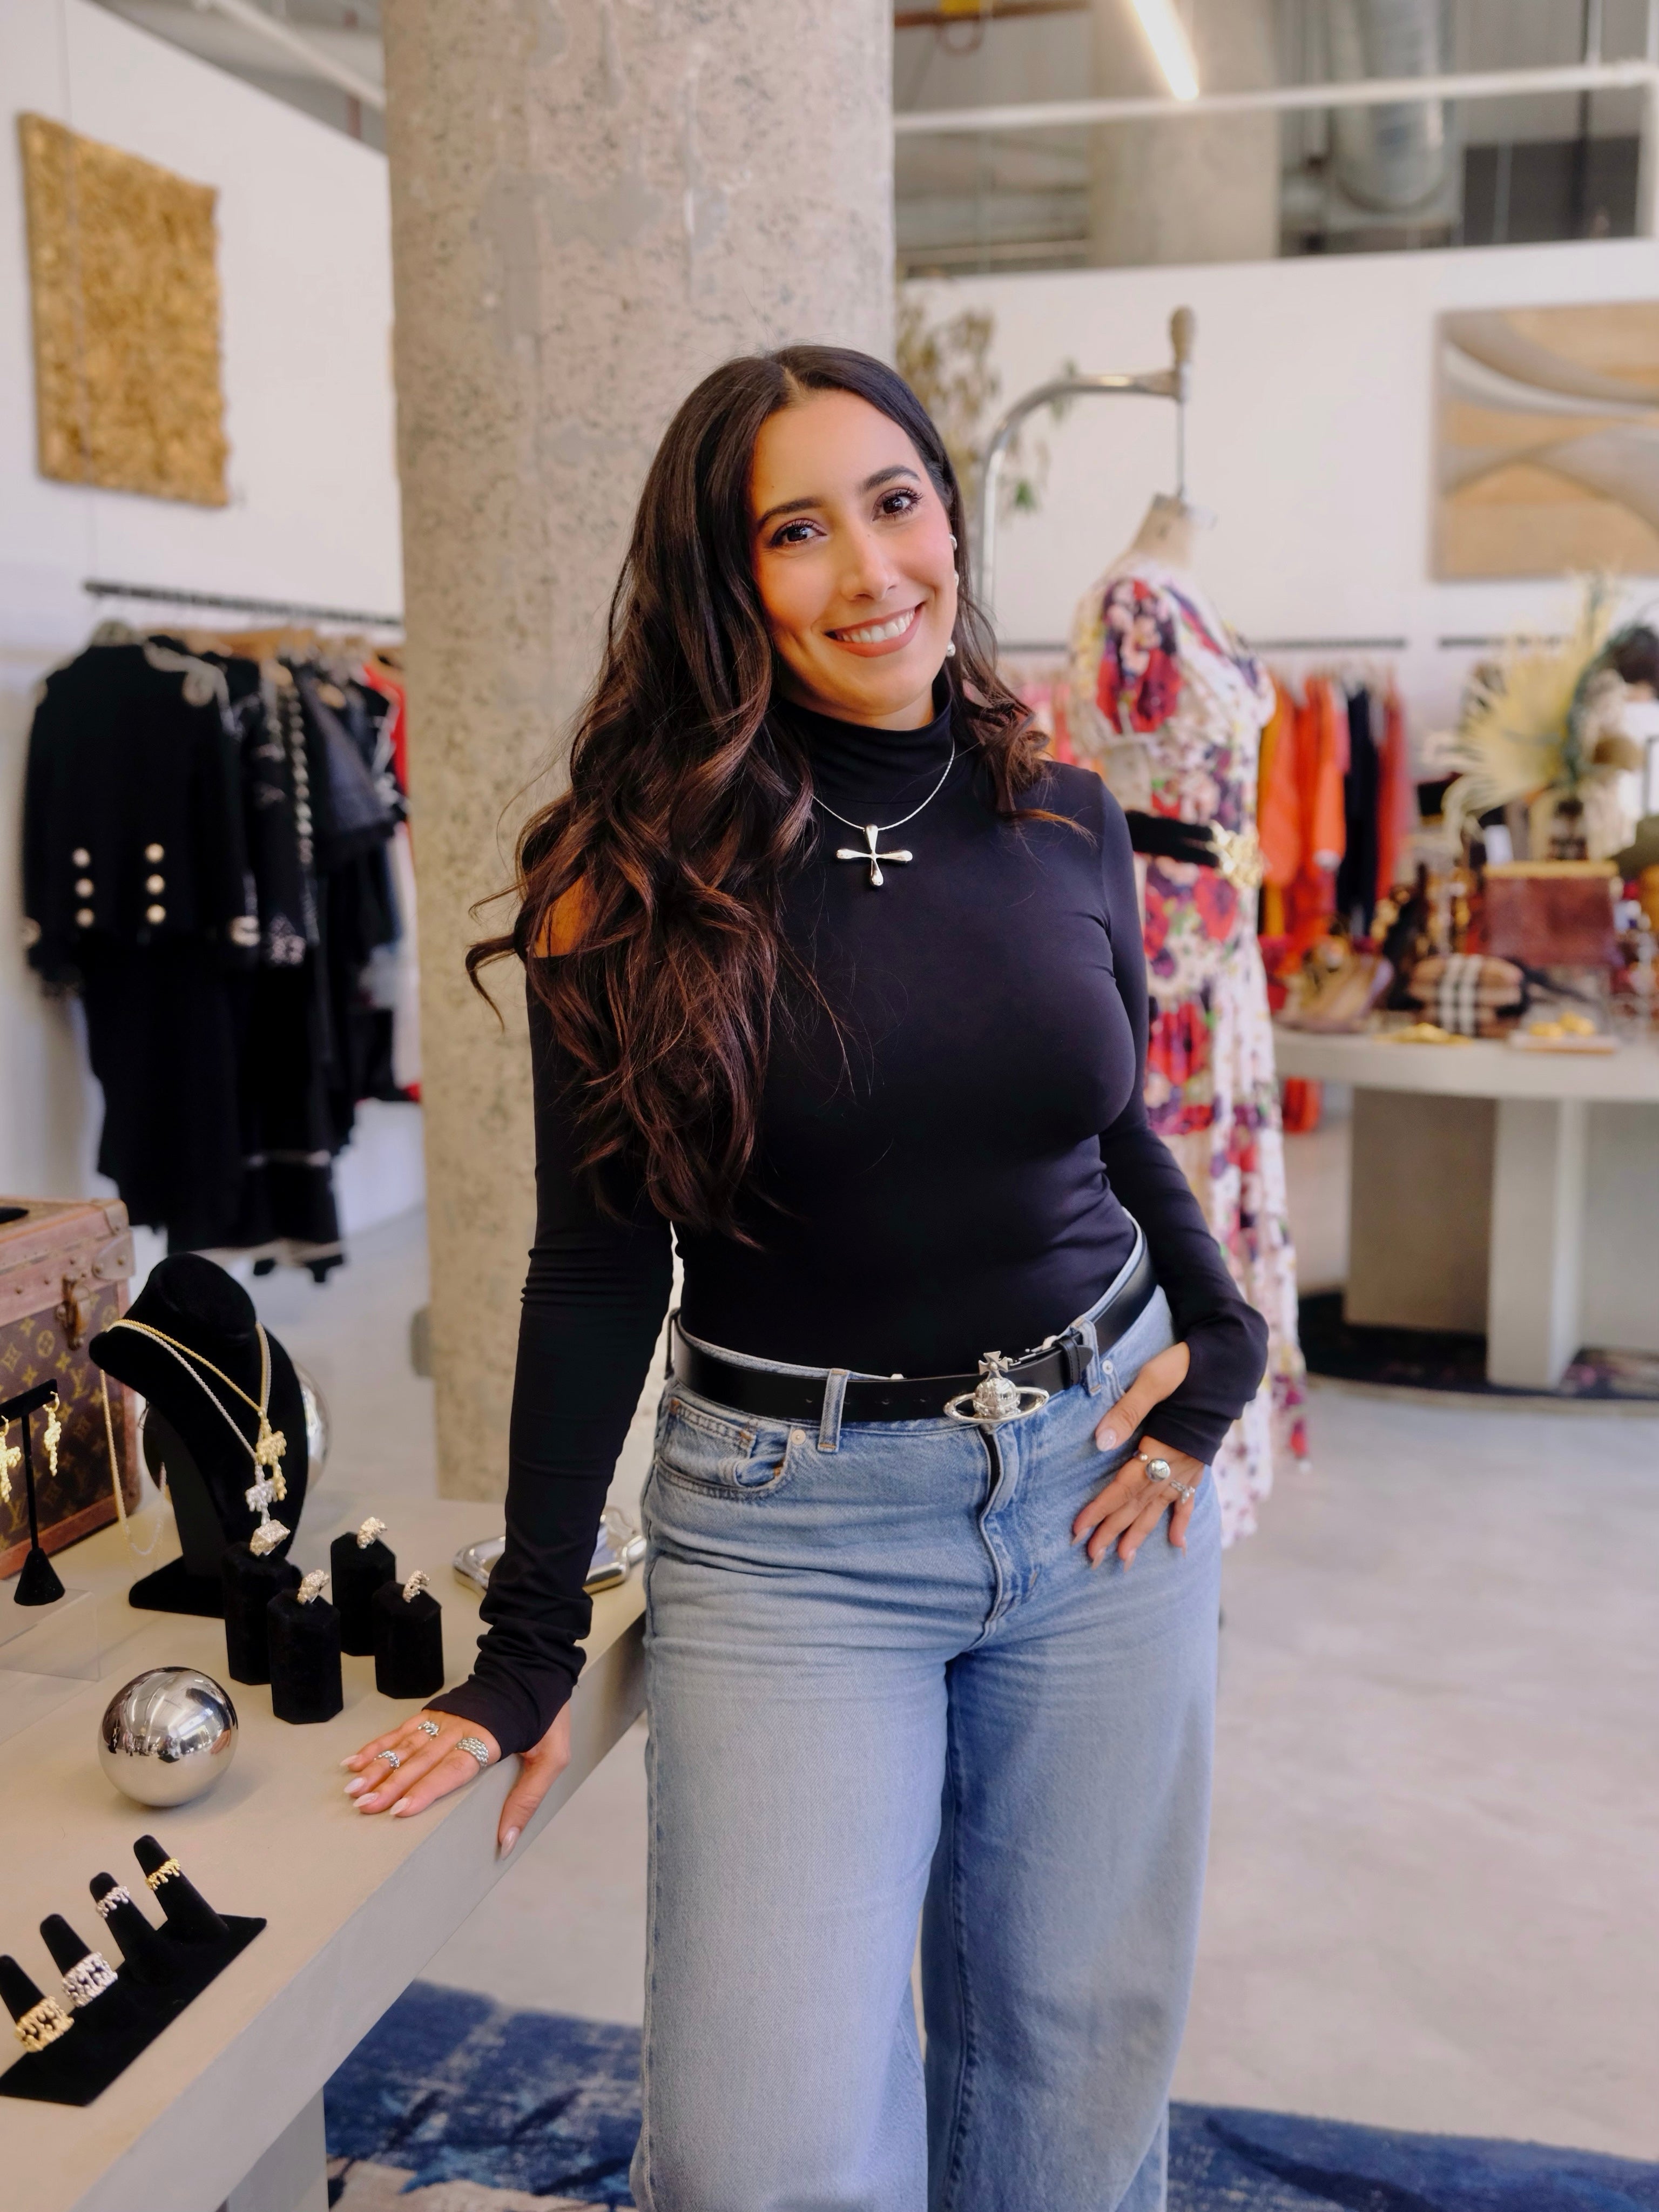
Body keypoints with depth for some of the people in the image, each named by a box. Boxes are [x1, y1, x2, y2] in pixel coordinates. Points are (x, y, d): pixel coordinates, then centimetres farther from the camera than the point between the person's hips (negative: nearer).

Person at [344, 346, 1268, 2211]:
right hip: (792, 1528, -3)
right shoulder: (641, 883, -9)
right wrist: (529, 1646, -4)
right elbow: (597, 1266, -5)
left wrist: (1221, 1348, 0)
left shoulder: (1068, 824, 1)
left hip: (1099, 1476, 3)